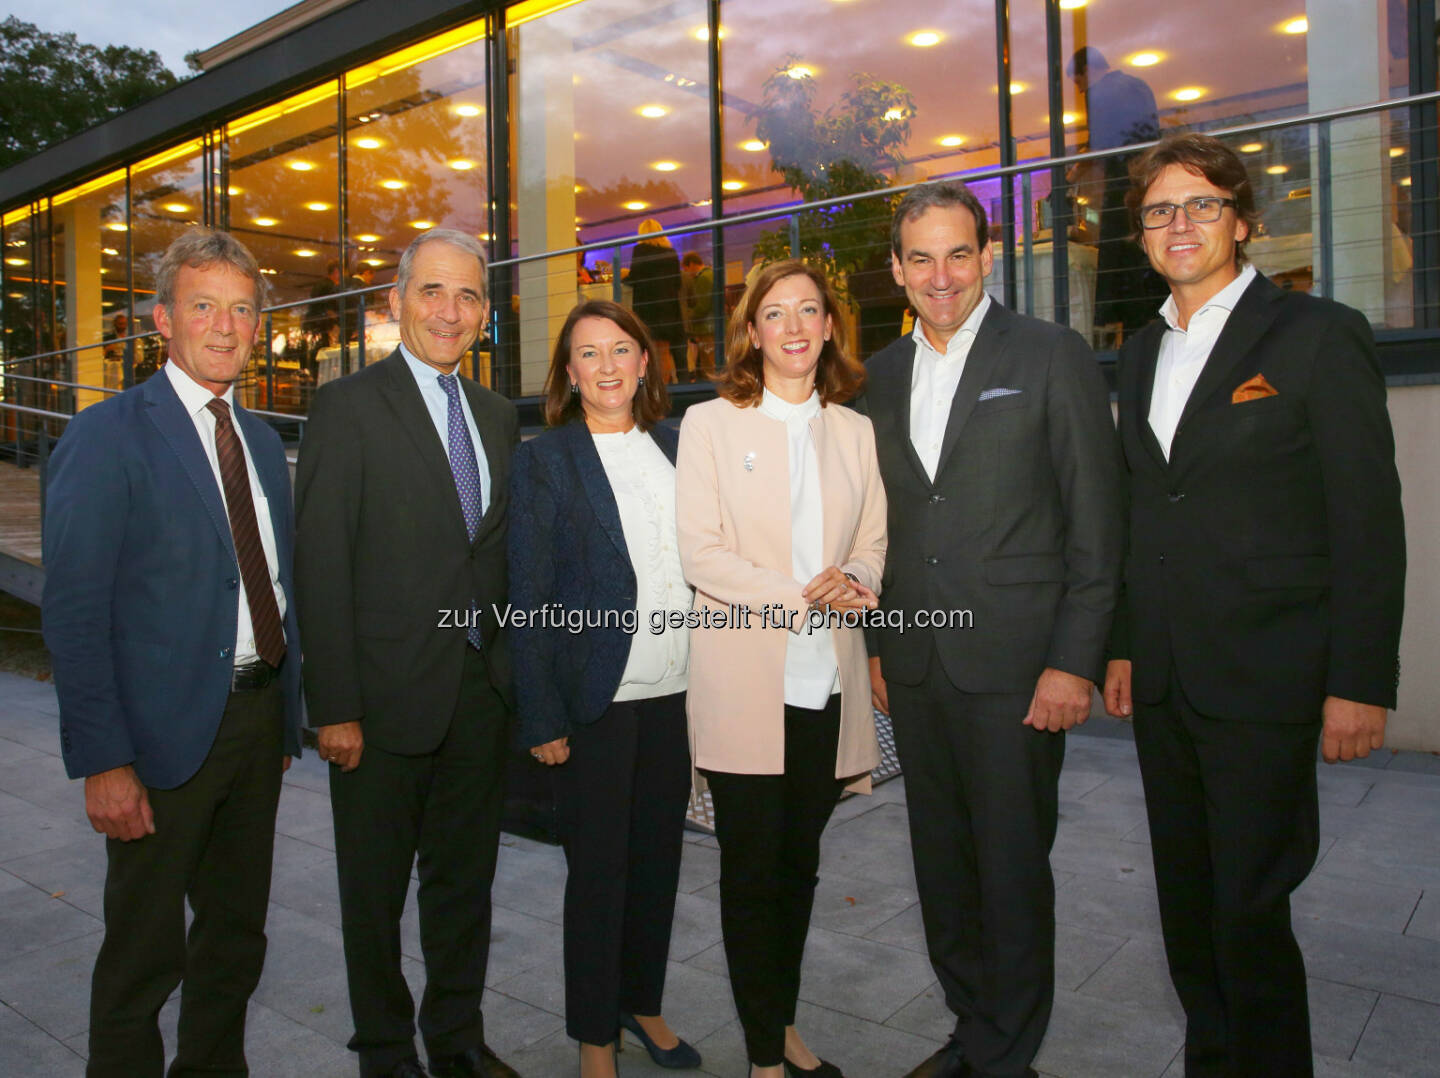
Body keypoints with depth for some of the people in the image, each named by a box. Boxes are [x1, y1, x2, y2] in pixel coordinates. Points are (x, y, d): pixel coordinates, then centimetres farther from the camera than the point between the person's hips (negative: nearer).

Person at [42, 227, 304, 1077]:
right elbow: (75, 613, -14)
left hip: (259, 720, 6)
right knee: (144, 953, 10)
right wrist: (102, 761, -18)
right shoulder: (106, 436, -10)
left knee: (238, 934, 20)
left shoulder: (263, 442, 10)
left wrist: (288, 717, 10)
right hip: (165, 733, -6)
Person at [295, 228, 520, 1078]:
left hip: (482, 689, 5)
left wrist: (514, 673, 5)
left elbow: (504, 553, 11)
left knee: (465, 876, 18)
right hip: (388, 694, -5)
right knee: (376, 887, 13)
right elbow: (322, 568, -11)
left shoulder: (499, 415, 9)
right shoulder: (348, 408, -7)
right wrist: (335, 708, -14)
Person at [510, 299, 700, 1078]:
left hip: (675, 694, 4)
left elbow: (701, 567, 11)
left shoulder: (678, 449, 9)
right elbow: (529, 599, -6)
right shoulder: (544, 460, -4)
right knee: (597, 868, 8)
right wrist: (542, 718, -10)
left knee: (658, 857, 15)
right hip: (596, 700, -4)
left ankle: (643, 1004, 37)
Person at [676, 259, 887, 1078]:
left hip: (828, 680, 4)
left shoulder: (855, 430, 12)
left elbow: (872, 541, 11)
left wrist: (854, 581, -12)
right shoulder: (710, 424, 1)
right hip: (746, 682, -3)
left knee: (801, 863, 15)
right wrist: (799, 597, -19)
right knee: (752, 870, 5)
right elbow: (700, 552, -7)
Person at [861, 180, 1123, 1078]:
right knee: (942, 863, 15)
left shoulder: (1054, 357, -3)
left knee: (1012, 866, 5)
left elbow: (1096, 525, -6)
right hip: (915, 666, 5)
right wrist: (879, 643, 10)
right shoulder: (882, 374, 11)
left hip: (1014, 665, -5)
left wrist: (1074, 662, -11)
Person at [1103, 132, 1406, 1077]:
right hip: (1163, 682, 6)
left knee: (1249, 911, 0)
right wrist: (1124, 646, 13)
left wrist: (1362, 683, -11)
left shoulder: (1319, 335, -4)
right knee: (1187, 903, 15)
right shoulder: (1142, 355, 13)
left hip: (1262, 681, -6)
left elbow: (1369, 519, -8)